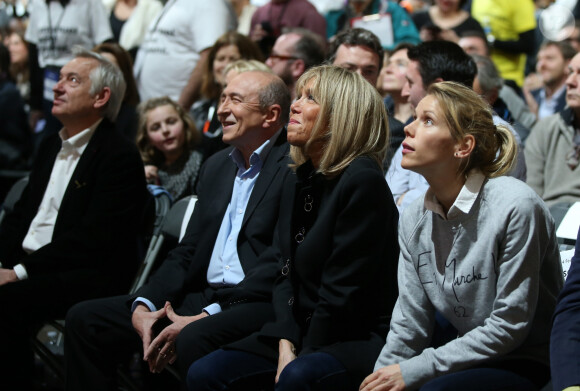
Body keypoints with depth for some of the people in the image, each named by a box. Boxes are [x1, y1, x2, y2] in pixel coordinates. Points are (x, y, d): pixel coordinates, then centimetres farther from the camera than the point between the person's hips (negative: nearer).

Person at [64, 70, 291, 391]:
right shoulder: (216, 166, 20)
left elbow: (282, 266, -15)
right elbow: (187, 252, 17)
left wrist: (206, 315, -20)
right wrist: (143, 305, -2)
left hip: (260, 303, -8)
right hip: (202, 297, 8)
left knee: (193, 340, -38)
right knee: (86, 319, -1)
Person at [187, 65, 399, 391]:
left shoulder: (363, 181, -15)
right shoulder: (298, 181, 12)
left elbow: (343, 291, -16)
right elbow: (286, 274, 10)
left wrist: (301, 356, -13)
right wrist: (285, 343, -5)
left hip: (358, 338, -8)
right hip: (300, 333, 8)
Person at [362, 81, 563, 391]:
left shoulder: (515, 206, -19)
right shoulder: (414, 220, 2)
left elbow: (510, 325, -18)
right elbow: (409, 325, 4)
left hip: (528, 362, -6)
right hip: (466, 353, 6)